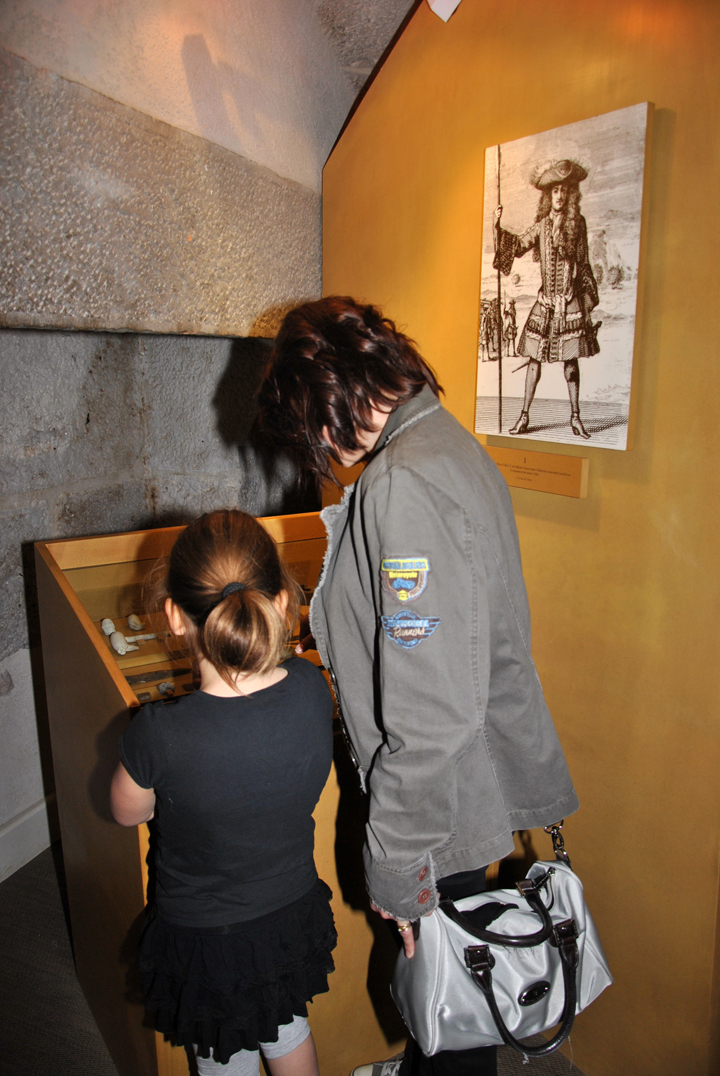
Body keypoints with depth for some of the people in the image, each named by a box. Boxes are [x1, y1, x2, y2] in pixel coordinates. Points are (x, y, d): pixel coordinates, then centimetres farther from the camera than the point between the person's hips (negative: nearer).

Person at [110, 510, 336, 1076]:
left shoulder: (161, 734, -36)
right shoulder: (312, 688, -26)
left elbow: (129, 813, -13)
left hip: (208, 938, -3)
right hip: (294, 914, 3)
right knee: (288, 1029, 34)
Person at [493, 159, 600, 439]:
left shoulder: (578, 223, 5)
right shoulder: (541, 226, 8)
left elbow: (583, 263, 7)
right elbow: (519, 246, 8)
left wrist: (588, 297, 5)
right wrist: (499, 228, -2)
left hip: (571, 300, -1)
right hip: (546, 300, 1)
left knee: (571, 359, -1)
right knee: (534, 357, -1)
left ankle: (575, 416, 6)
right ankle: (524, 414, 6)